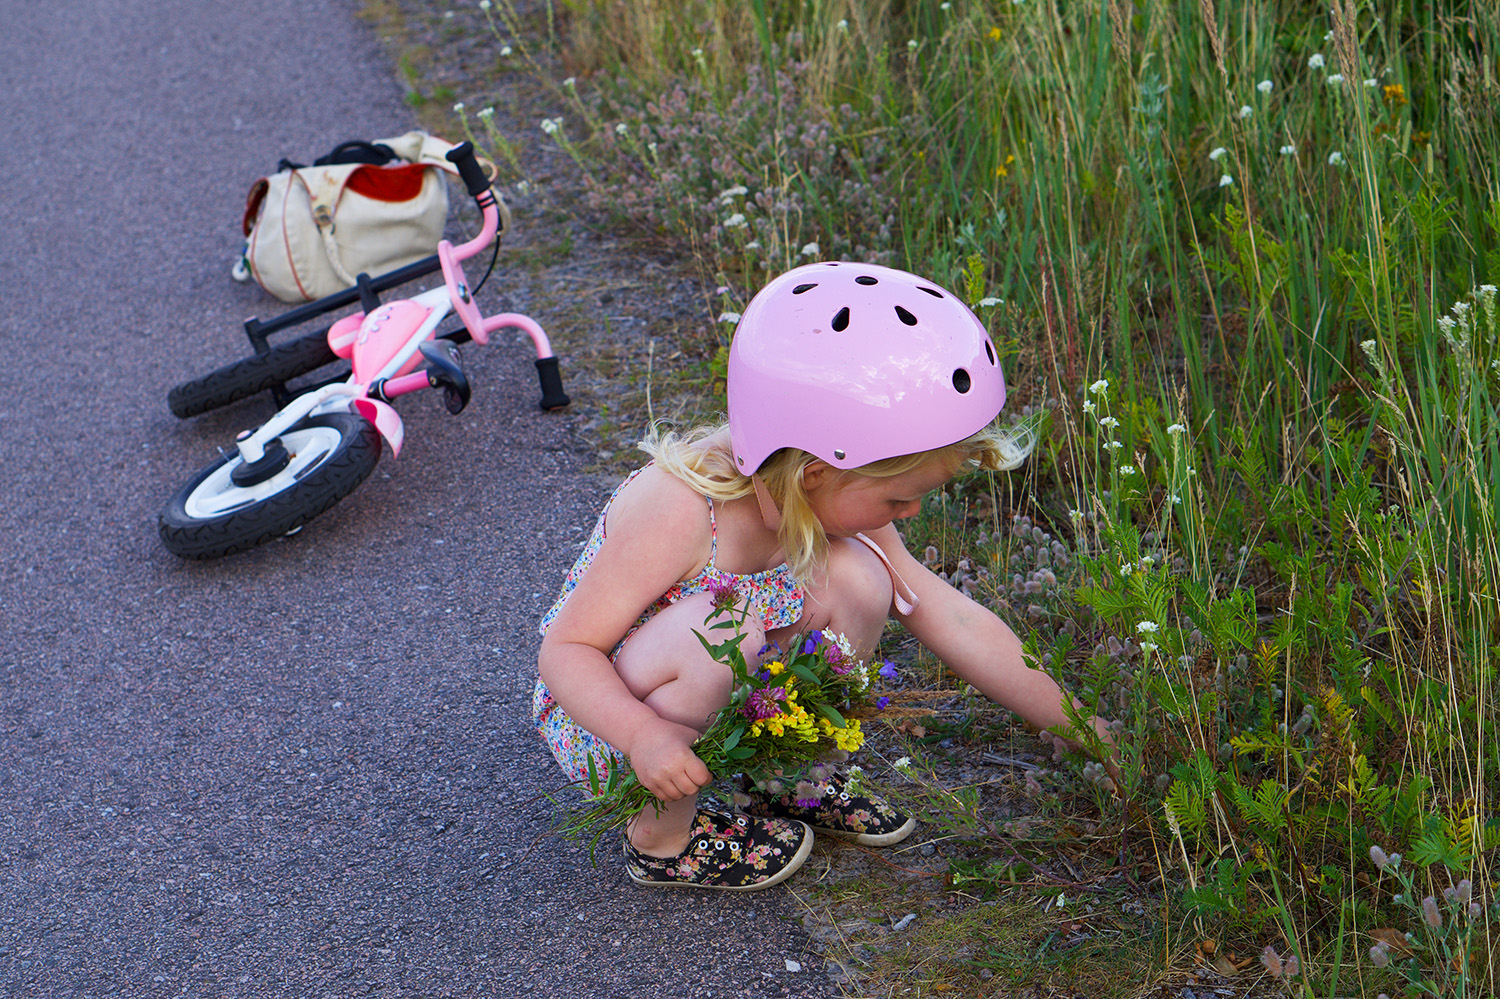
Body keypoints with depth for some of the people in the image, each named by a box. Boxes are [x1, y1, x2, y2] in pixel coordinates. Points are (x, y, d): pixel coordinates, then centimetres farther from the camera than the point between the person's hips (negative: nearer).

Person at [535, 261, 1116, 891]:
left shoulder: (837, 507, -11)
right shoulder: (677, 511, -33)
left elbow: (956, 623, -6)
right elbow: (566, 648, -27)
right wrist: (643, 735, -45)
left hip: (723, 699, 6)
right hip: (604, 718, -6)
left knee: (859, 577, -13)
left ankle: (787, 783, 8)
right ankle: (663, 837, -11)